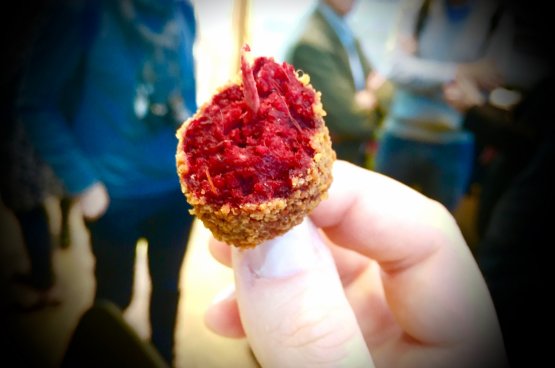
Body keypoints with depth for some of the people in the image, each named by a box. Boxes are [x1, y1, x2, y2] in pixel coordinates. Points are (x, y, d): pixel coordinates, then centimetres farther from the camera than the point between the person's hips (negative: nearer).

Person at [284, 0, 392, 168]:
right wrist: (371, 99, -3)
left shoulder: (346, 34, 7)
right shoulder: (310, 43, -21)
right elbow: (349, 117, -23)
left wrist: (378, 90, -12)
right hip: (330, 159, -8)